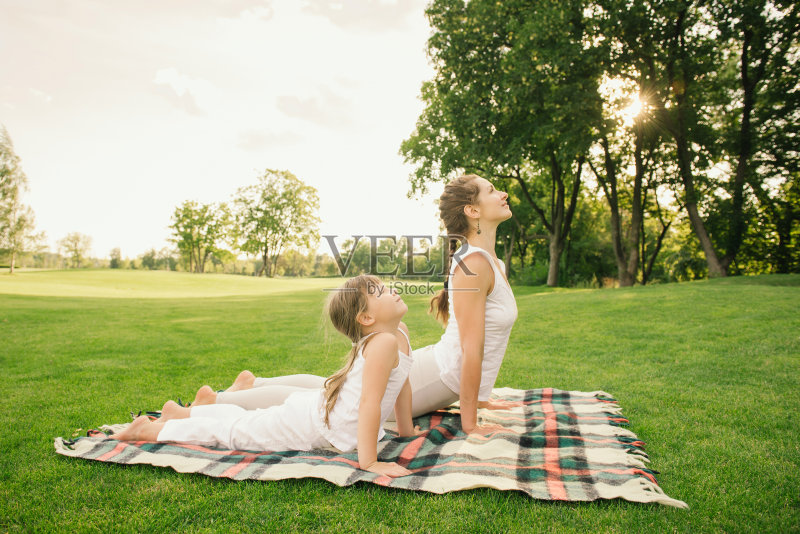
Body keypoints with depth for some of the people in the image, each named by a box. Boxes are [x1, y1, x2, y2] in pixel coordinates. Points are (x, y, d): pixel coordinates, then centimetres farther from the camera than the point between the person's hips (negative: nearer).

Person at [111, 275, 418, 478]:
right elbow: (370, 403, -34)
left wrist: (406, 429, 18)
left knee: (243, 420, 25)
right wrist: (368, 462, -30)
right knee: (231, 431, 5)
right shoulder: (384, 342, -29)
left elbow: (402, 383, 13)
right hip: (311, 426, -9)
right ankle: (148, 429, 19)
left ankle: (181, 413, 41)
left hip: (320, 409, 9)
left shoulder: (400, 333, 1)